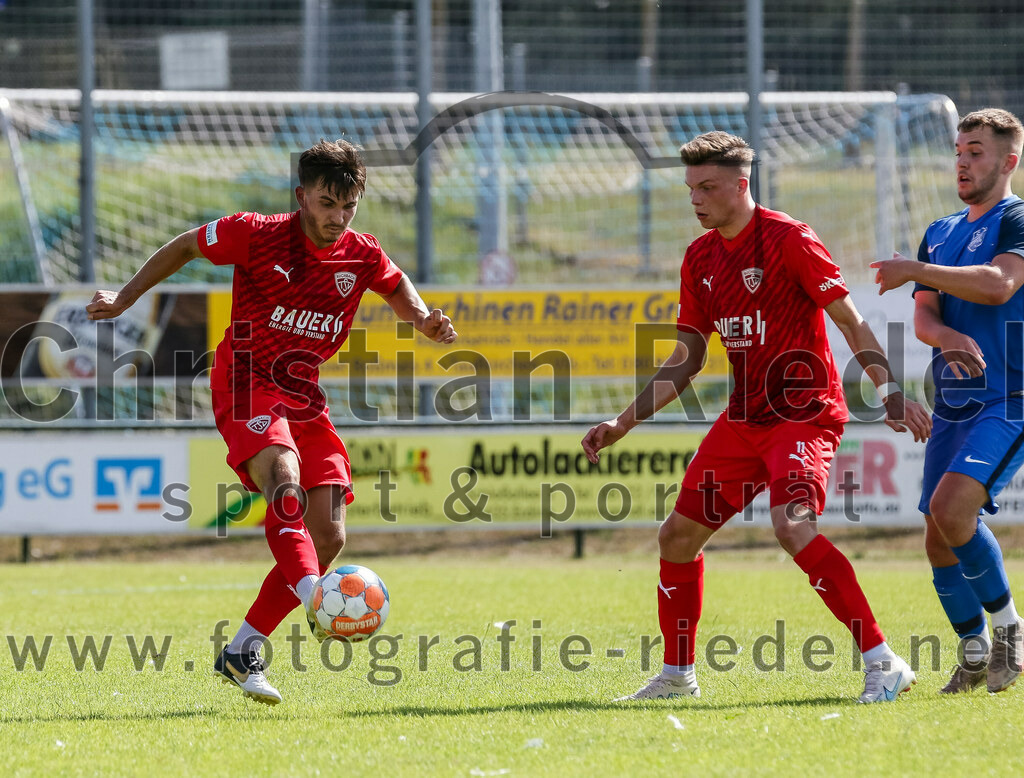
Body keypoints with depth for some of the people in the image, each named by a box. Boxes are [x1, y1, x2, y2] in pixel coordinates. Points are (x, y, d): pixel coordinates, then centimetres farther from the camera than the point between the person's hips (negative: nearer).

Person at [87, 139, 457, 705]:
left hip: (305, 398, 6)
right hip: (246, 385, -6)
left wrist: (426, 322, -4)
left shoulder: (363, 256, 0)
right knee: (285, 479, -35)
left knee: (328, 537, -5)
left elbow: (400, 289, 19)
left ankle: (242, 653, 3)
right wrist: (125, 298, 9)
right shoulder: (255, 235, -11)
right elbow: (185, 247, 5)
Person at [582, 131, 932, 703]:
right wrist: (623, 424, 11)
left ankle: (884, 663, -26)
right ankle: (678, 675, 24)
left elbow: (851, 320, -12)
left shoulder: (788, 239, -12)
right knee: (679, 534, 8)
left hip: (804, 414, -8)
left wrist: (891, 392, -23)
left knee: (793, 526, -29)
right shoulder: (700, 257, 10)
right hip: (745, 417, 8)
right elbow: (686, 361, 16)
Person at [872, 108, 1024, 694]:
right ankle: (976, 652, 19)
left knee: (951, 506, -25)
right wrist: (948, 338, -16)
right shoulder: (941, 233, 18)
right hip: (953, 404, 7)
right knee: (940, 538, 3)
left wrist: (916, 270, -23)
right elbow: (924, 316, 7)